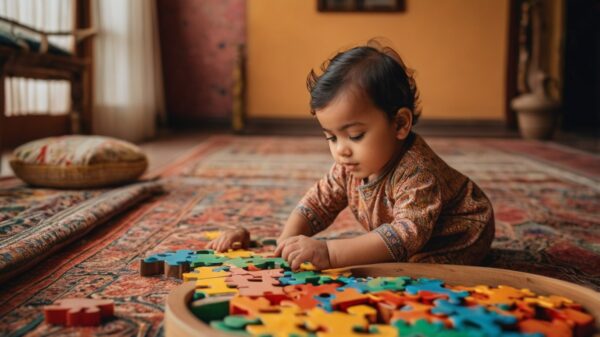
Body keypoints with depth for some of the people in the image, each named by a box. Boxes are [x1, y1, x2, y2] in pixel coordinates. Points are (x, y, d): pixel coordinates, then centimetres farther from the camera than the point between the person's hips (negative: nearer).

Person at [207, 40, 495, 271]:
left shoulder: (416, 172, -40)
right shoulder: (350, 166, -15)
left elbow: (410, 233, -52)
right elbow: (318, 202, -6)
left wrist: (330, 253, -61)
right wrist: (287, 242, -25)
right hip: (404, 243, 9)